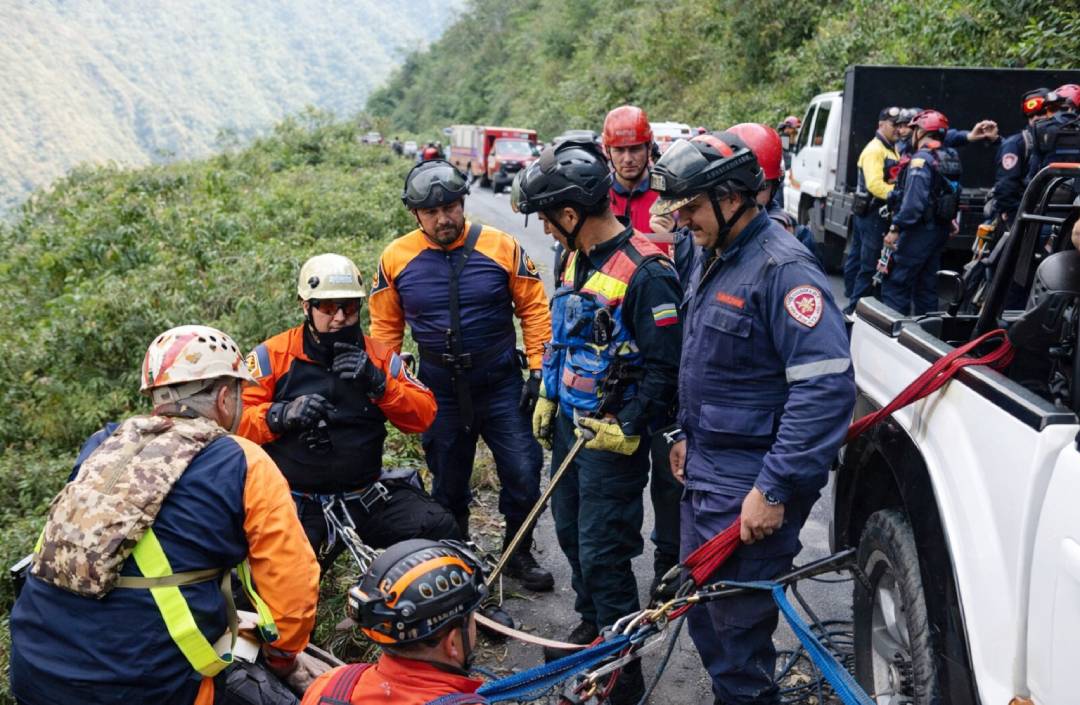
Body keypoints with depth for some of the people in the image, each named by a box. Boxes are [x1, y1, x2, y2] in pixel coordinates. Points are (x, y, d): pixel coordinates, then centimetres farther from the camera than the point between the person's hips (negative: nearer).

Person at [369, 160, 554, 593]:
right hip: (440, 391, 1)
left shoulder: (501, 247, -8)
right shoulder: (396, 258, -5)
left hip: (501, 385, -1)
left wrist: (538, 369, -5)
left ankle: (519, 556, 22)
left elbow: (534, 308, -2)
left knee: (524, 473, -1)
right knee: (448, 485, 13)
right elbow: (385, 327, 6)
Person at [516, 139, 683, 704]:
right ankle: (591, 627, 40)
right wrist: (547, 398, 19)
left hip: (613, 436, -9)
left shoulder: (645, 272, -21)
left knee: (602, 552, -3)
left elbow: (665, 366, -20)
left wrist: (627, 429, -18)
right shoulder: (577, 258, 7)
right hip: (570, 424, 9)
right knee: (571, 532, 19)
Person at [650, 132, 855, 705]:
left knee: (738, 627, 1)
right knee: (702, 612, 21)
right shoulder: (713, 259, 10)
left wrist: (774, 490, -26)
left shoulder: (782, 268, -20)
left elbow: (826, 388, -27)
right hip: (706, 473, 9)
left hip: (750, 487, -9)